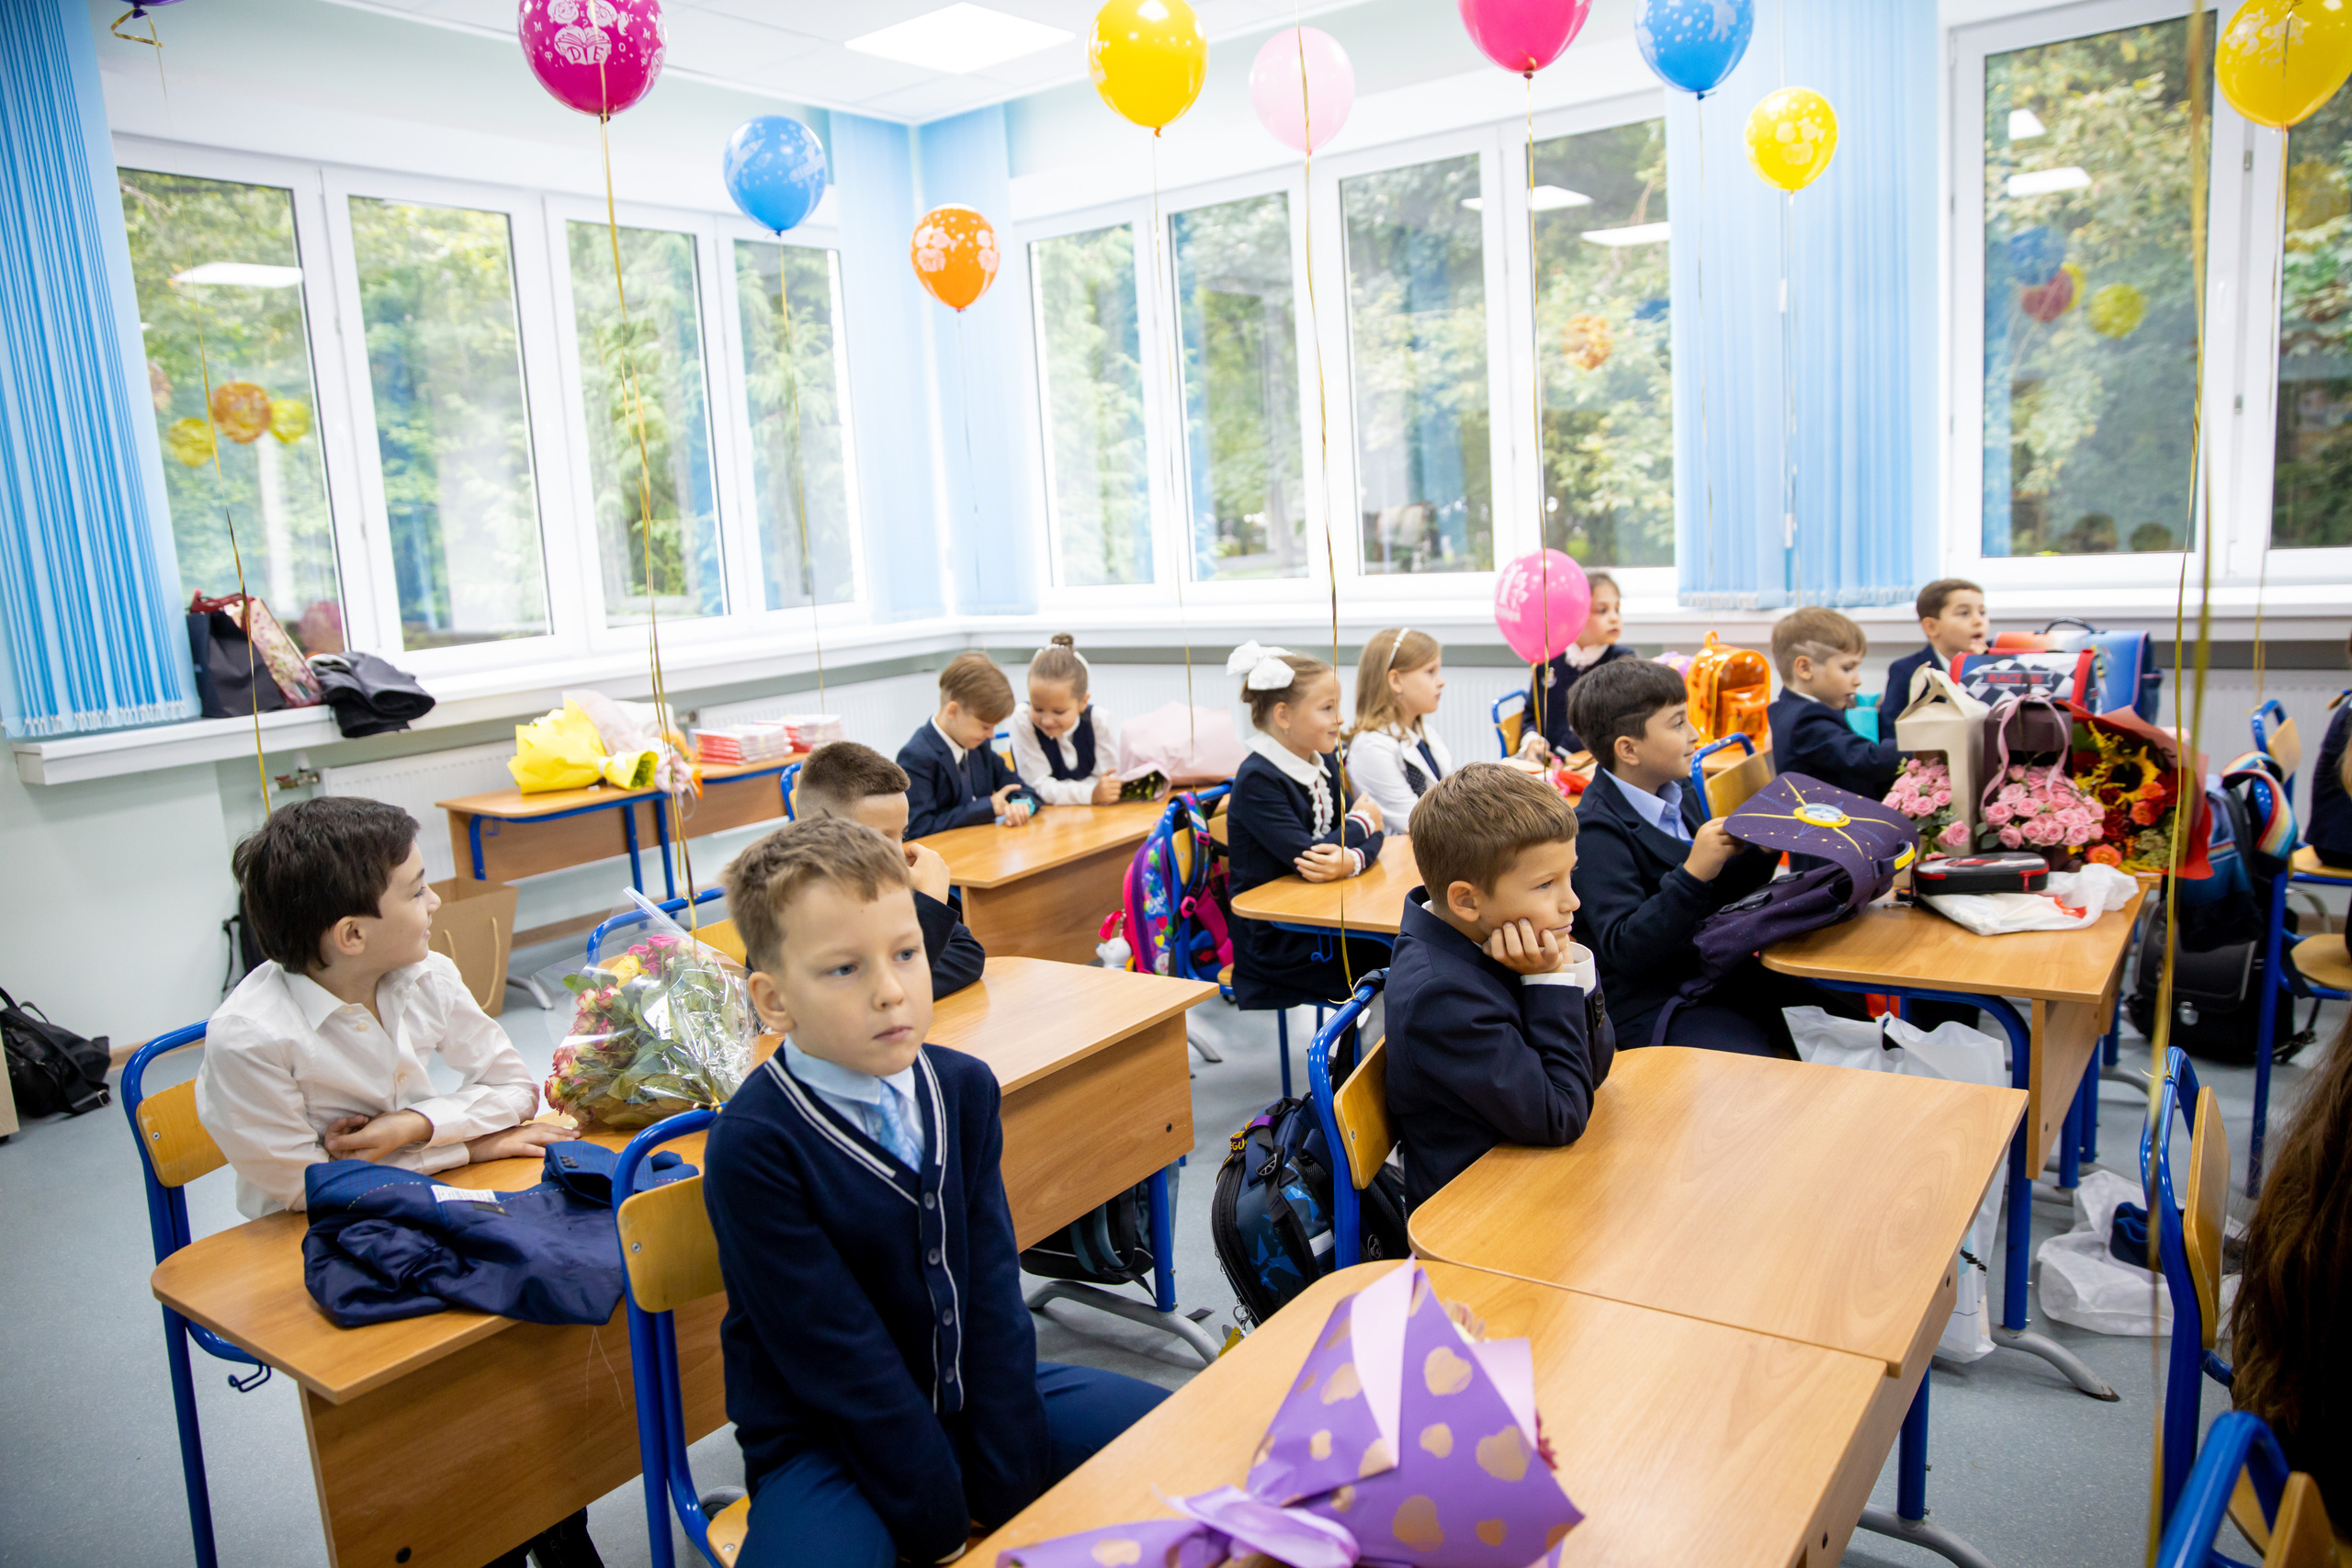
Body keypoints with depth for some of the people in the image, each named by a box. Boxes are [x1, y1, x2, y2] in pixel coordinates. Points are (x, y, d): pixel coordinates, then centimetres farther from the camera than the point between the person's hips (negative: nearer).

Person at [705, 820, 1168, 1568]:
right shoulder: (752, 1145, -21)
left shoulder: (964, 1088, -4)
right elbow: (840, 1351, -20)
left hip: (965, 1392, 6)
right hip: (823, 1442, -5)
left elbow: (992, 1294, -6)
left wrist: (1009, 1481, -11)